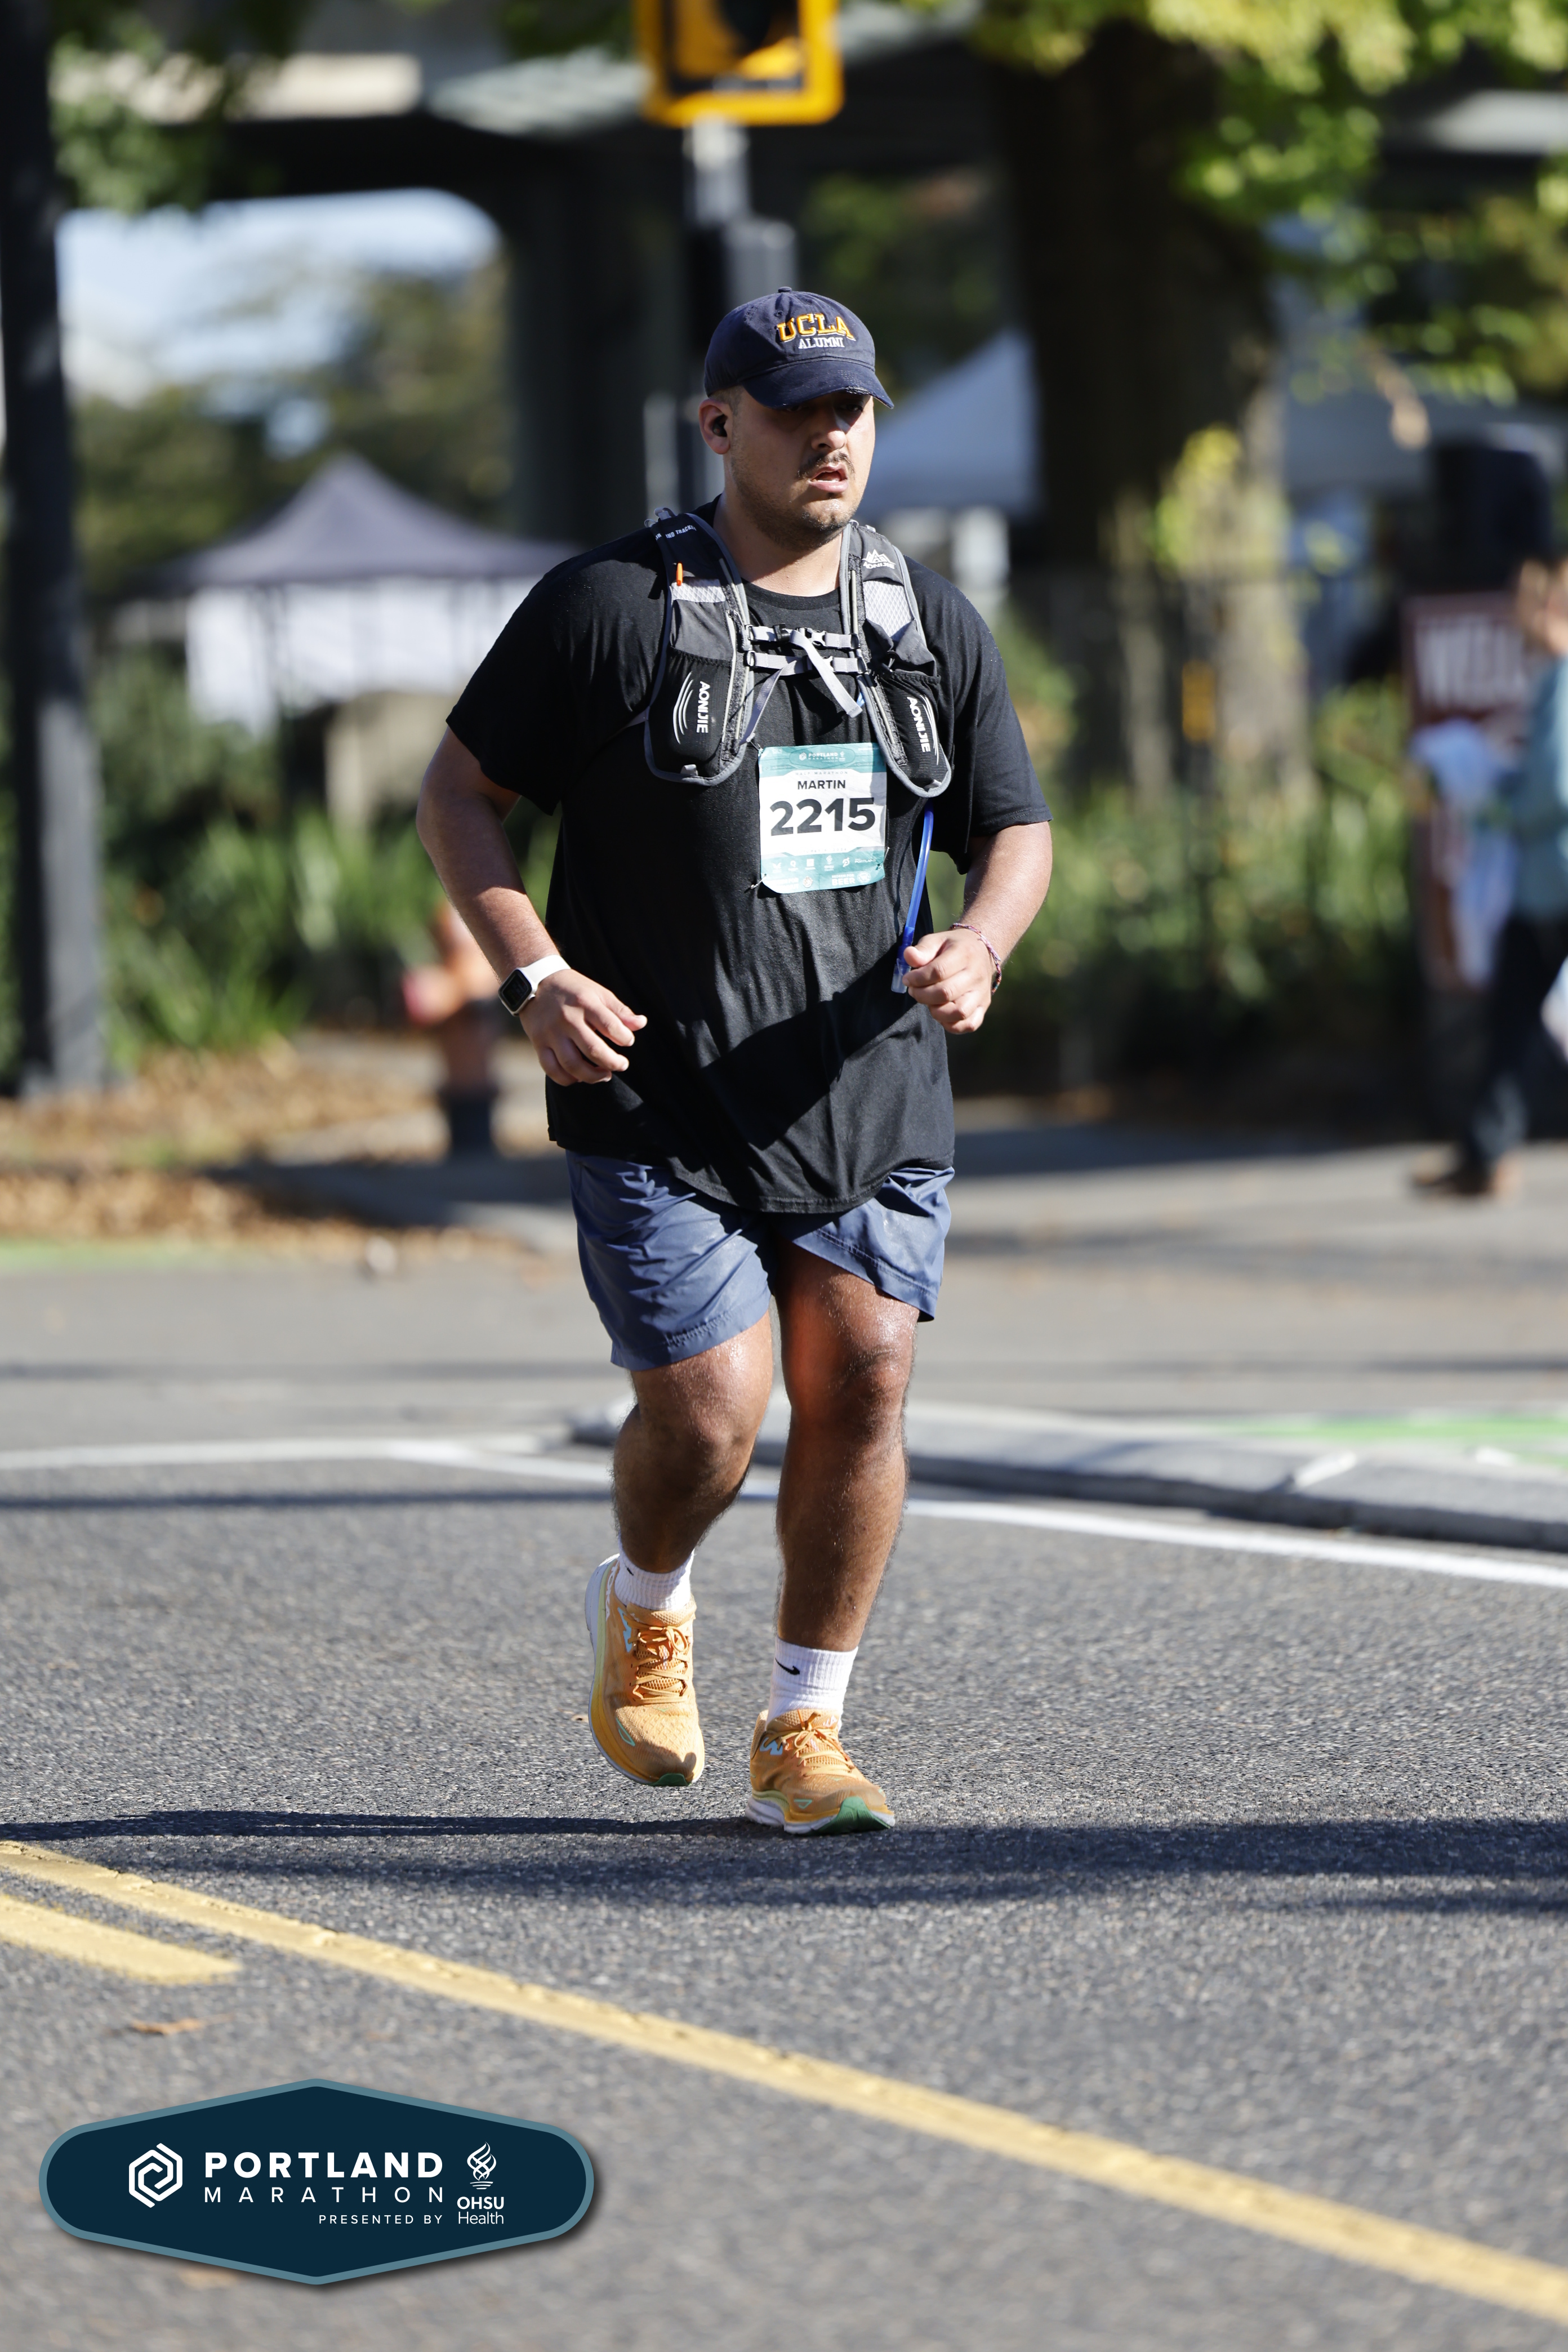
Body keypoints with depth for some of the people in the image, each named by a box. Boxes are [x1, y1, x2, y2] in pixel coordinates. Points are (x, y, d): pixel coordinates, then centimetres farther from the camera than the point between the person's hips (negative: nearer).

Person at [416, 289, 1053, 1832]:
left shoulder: (933, 626, 9)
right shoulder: (609, 607, -4)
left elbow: (1015, 830, 16)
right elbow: (457, 792, 2)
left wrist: (977, 947, -6)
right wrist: (536, 976, -11)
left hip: (871, 1100, 4)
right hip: (660, 1101, -4)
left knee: (859, 1387, -6)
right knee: (709, 1412, -11)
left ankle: (803, 1731, 9)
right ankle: (644, 1611, 23)